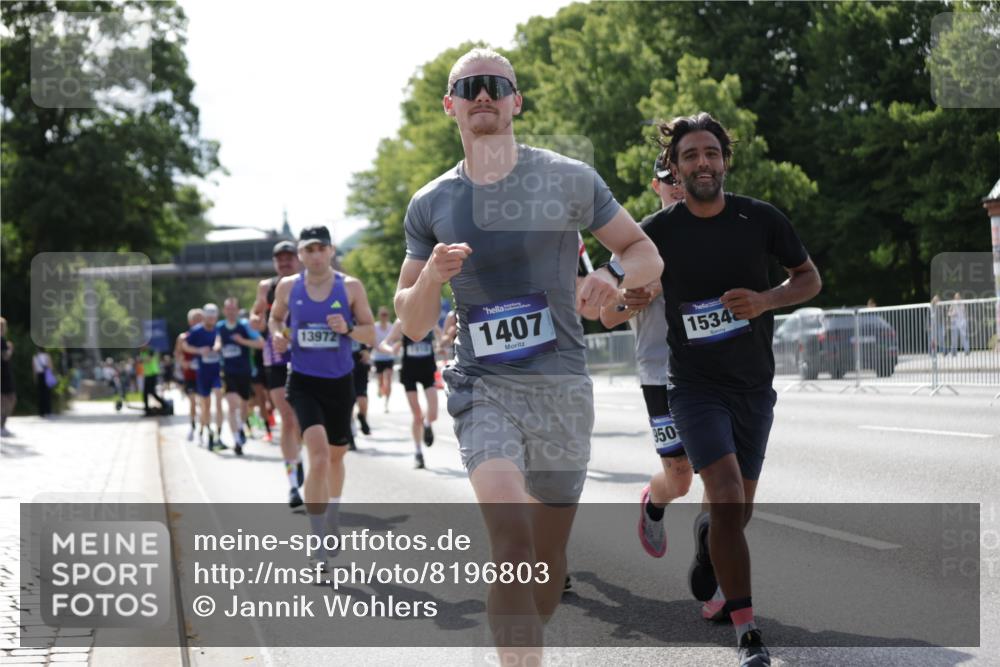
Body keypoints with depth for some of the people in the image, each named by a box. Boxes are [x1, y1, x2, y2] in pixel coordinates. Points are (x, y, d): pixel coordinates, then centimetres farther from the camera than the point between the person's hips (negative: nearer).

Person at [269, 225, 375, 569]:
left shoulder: (350, 287, -3)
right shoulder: (288, 287, 0)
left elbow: (371, 335, 0)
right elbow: (275, 316, 19)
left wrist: (348, 328, -20)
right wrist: (276, 334, -3)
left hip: (340, 382, 2)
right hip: (304, 382, -2)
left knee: (336, 456, 18)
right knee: (319, 457, -19)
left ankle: (332, 518, 46)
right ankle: (320, 550, -17)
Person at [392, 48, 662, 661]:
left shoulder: (569, 180, 1)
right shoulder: (431, 206, 5)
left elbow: (647, 254, 7)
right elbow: (413, 325, 8)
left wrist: (613, 275, -16)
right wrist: (432, 277, -14)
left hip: (563, 387, 1)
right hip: (484, 389, -1)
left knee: (549, 553, 10)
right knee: (512, 541, -24)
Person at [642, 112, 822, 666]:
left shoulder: (761, 219, -3)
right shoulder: (657, 232, -6)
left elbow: (809, 277, 7)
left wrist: (766, 300, -12)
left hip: (754, 386, 3)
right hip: (696, 387, -3)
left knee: (737, 510, 12)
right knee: (728, 499, -20)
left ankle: (705, 536, 51)